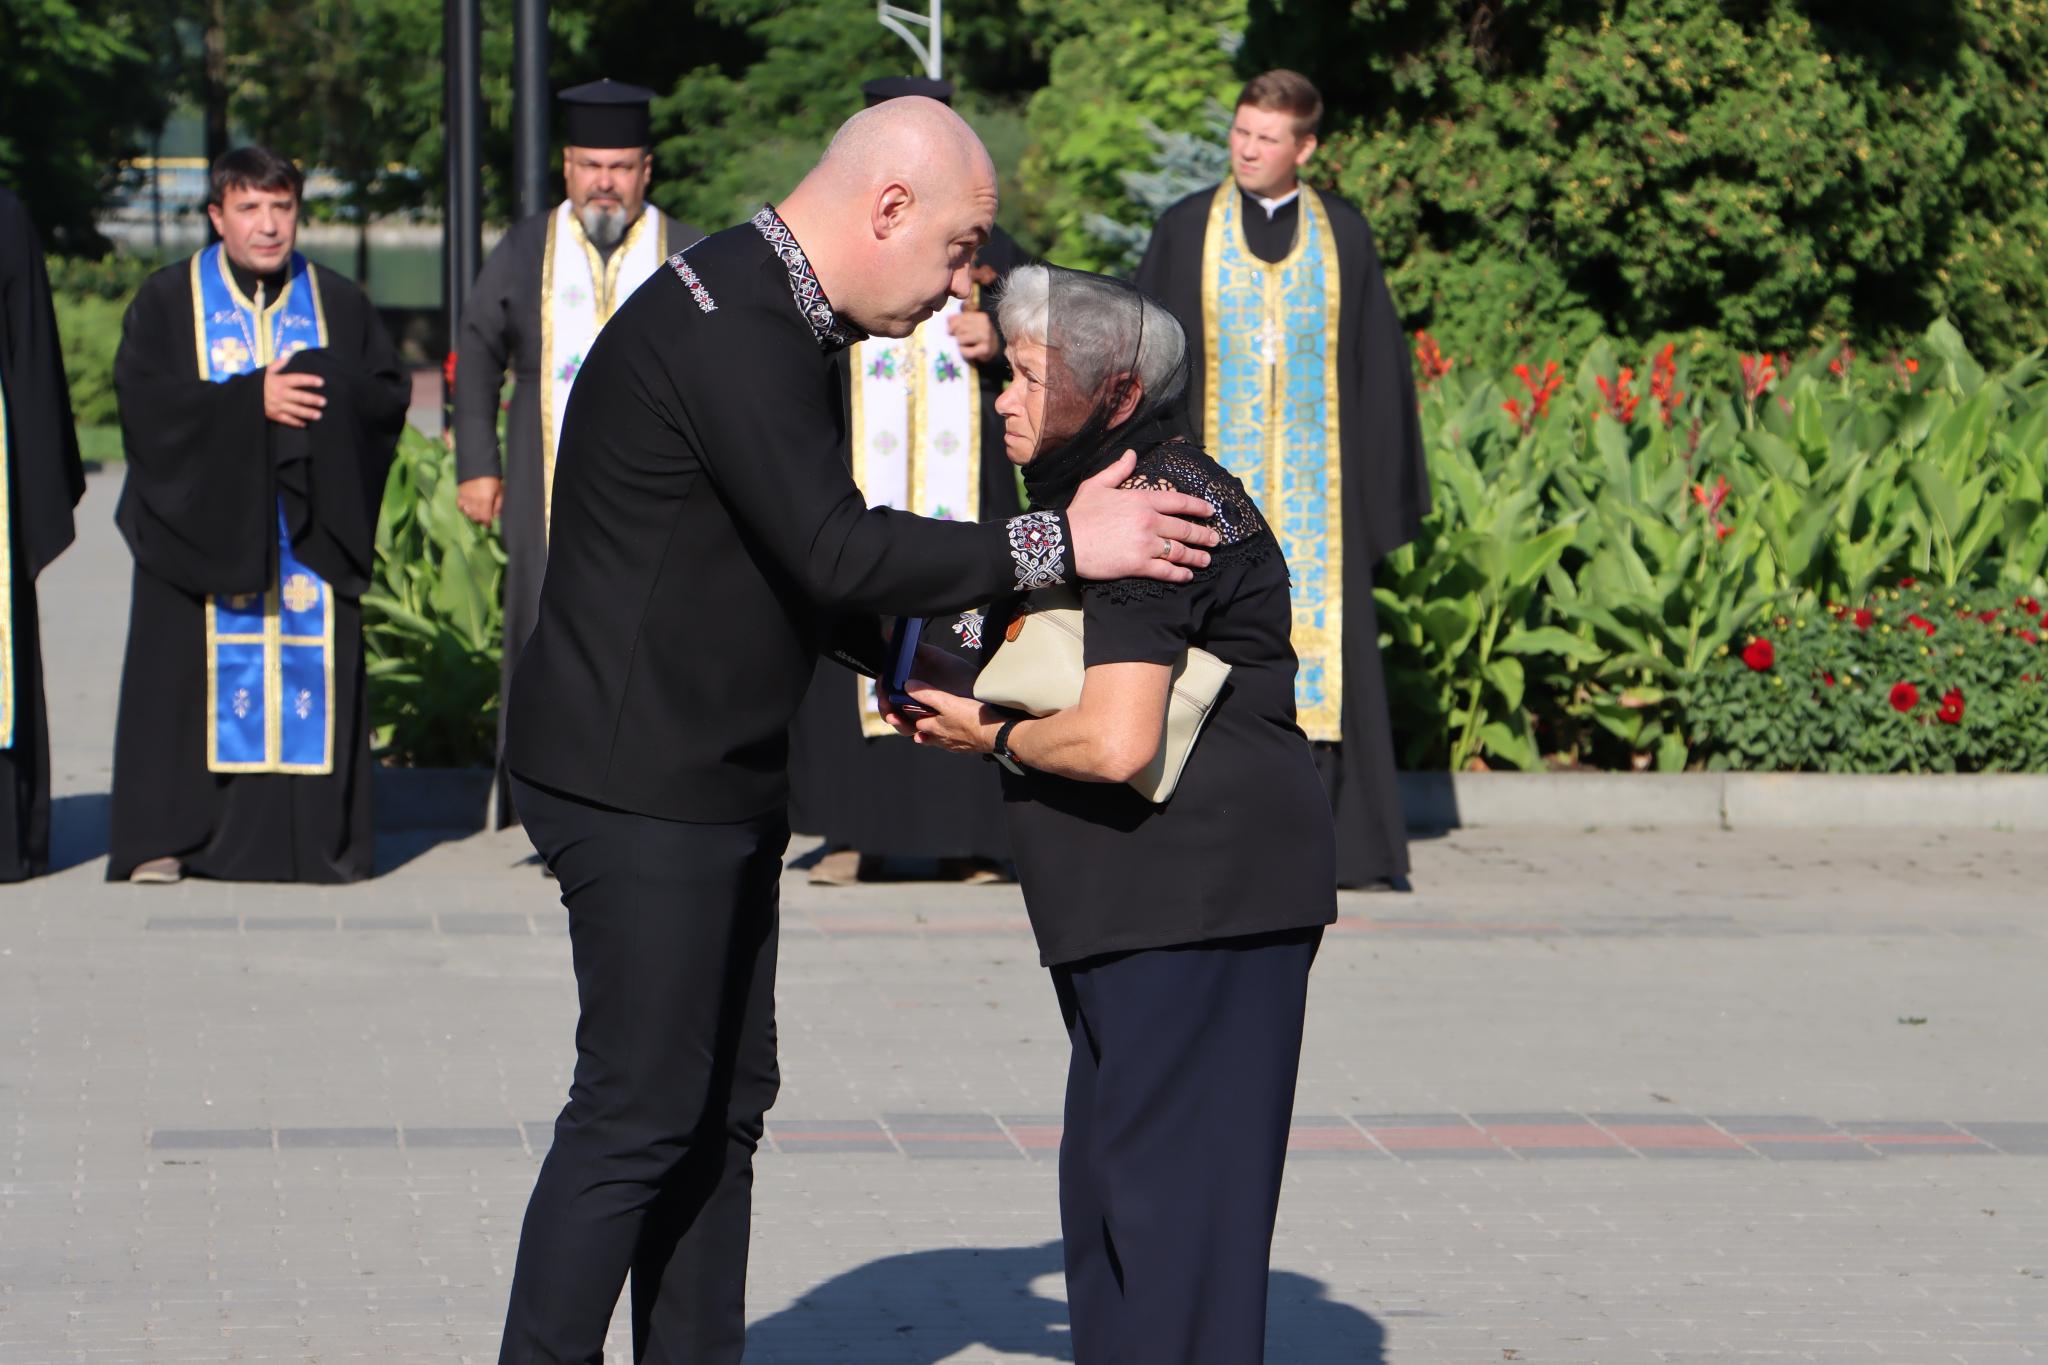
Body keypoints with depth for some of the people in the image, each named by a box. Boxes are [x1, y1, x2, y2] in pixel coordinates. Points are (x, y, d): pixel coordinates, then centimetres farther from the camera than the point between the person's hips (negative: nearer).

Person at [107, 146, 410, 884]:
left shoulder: (339, 304, 12)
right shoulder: (167, 302, 6)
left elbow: (389, 395, 6)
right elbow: (144, 399, -7)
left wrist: (323, 395, -14)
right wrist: (251, 401, -15)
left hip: (312, 529, 2)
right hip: (204, 525, -1)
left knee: (314, 673, -4)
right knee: (190, 676, -5)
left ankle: (316, 838, 0)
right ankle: (166, 841, -2)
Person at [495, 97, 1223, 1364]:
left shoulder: (780, 323, 13)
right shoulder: (723, 333, -21)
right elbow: (835, 550, -28)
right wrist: (1055, 545, -24)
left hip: (719, 779, 10)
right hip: (639, 782, -10)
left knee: (725, 1100, 12)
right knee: (640, 1108, -8)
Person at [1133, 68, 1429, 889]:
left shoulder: (1343, 236, 6)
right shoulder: (1184, 232, 5)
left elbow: (1378, 362, 7)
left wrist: (1383, 489, 2)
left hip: (1315, 482, 0)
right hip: (1216, 476, 0)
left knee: (1325, 649, -2)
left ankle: (1344, 845, 0)